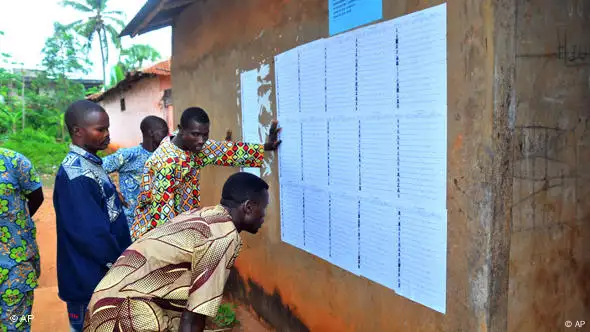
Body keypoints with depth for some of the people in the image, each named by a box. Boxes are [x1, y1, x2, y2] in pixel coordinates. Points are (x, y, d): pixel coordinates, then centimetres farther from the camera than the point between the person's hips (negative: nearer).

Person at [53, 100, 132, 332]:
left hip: (105, 267, 9)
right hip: (88, 276, -9)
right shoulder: (75, 175, -24)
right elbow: (91, 232, -26)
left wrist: (123, 255, 11)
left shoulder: (92, 162, 6)